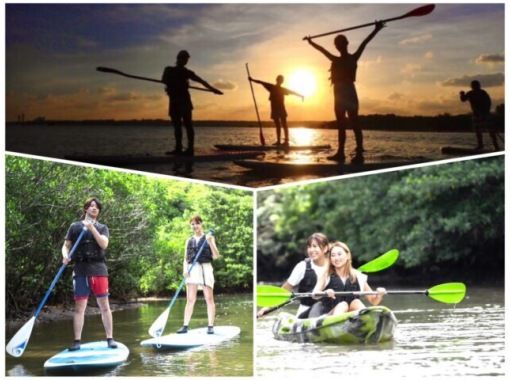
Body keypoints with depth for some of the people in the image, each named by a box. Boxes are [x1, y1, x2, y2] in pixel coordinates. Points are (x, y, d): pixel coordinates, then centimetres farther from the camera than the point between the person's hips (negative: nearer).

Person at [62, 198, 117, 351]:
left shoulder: (102, 228, 12)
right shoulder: (75, 226, 12)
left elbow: (104, 244, -6)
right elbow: (66, 246, 11)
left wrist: (92, 228, -14)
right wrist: (65, 256, -10)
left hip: (98, 269, 0)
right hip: (81, 269, 0)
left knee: (104, 305, 0)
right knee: (79, 306, -1)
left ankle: (110, 338, 5)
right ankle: (77, 341, 2)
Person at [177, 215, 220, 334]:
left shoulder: (208, 238, 9)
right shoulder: (189, 241, 19)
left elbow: (216, 256, 1)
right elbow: (185, 258, 17)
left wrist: (210, 243, -13)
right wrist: (184, 269, -2)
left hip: (205, 268, -3)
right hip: (192, 269, 3)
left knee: (209, 298, -5)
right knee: (190, 299, 0)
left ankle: (210, 326, -4)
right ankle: (185, 326, -1)